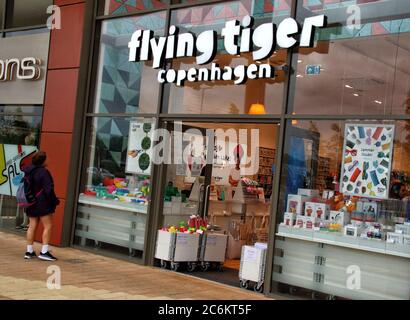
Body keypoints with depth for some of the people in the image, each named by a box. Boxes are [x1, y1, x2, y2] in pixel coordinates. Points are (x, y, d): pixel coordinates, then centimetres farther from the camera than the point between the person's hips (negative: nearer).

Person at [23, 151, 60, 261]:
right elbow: (48, 189, -17)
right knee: (48, 226, -2)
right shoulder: (43, 172, -15)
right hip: (42, 204, -8)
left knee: (32, 226, 12)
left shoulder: (27, 172, 9)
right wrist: (55, 201, -8)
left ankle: (29, 251, 14)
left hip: (31, 204, 8)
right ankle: (44, 252, -7)